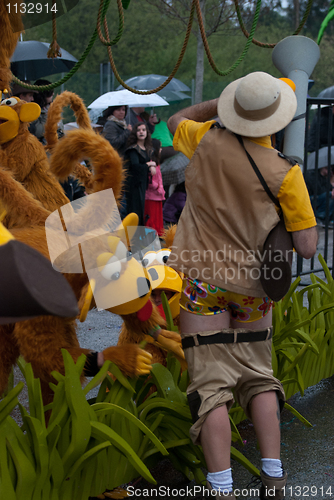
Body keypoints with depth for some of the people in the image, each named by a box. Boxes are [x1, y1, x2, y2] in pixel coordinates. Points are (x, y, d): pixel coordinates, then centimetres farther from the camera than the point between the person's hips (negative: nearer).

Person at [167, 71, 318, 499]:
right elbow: (307, 248, -8)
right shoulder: (285, 173, -11)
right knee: (259, 379, 16)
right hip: (250, 284, 0)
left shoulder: (207, 140, -7)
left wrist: (220, 104, 18)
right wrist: (297, 206, 8)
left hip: (200, 278, 0)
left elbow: (175, 122, 19)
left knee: (212, 385, -2)